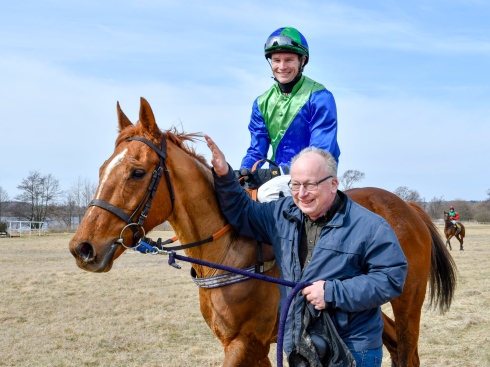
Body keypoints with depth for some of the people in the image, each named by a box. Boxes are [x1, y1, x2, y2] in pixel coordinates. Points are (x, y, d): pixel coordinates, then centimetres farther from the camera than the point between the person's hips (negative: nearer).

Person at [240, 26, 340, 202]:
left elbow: (321, 152, -15)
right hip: (279, 174, 6)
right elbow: (256, 151, 9)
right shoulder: (262, 103, 9)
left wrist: (286, 170, -26)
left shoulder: (319, 97, -9)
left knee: (267, 192, -25)